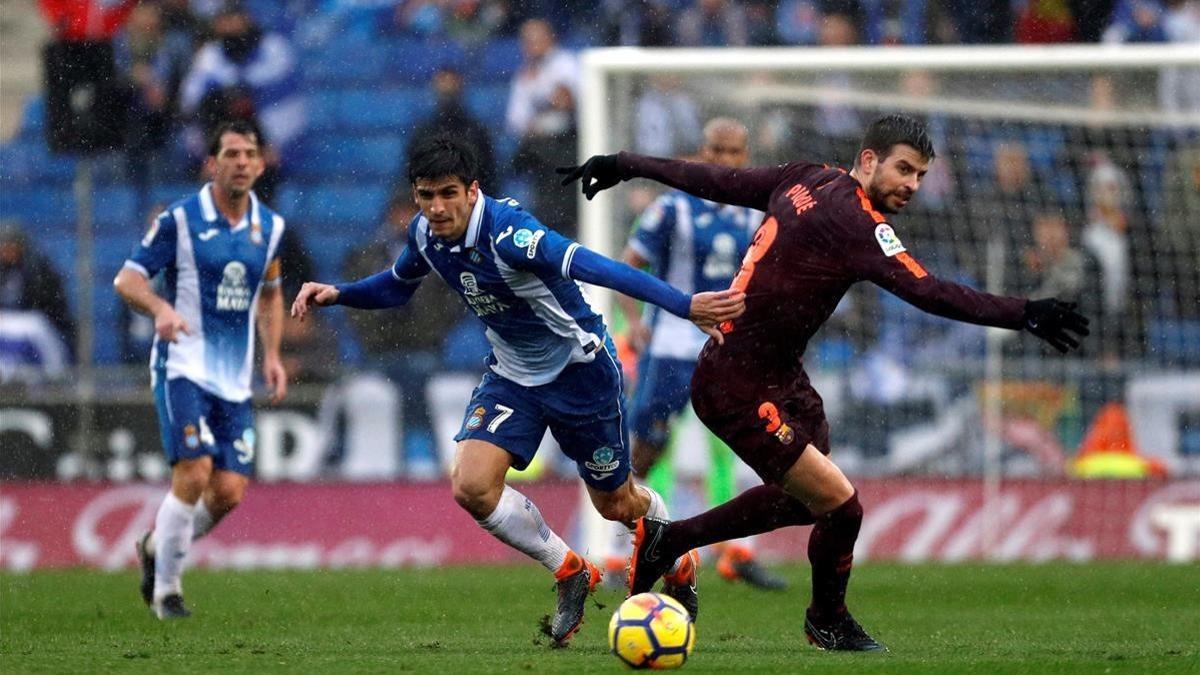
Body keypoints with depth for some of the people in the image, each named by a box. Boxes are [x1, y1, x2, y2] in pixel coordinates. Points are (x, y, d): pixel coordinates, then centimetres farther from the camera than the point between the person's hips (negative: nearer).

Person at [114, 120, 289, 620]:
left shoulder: (269, 226, 8)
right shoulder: (180, 220, -7)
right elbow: (128, 279, -7)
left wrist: (272, 355, 10)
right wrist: (161, 309, -28)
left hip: (235, 380, 5)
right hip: (184, 367, -5)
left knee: (229, 492, -3)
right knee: (194, 473, -19)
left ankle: (155, 547, 25)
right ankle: (166, 588, -3)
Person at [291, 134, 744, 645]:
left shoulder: (507, 233, -32)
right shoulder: (426, 234, -10)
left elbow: (600, 270, -42)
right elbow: (397, 286, 15)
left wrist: (686, 307, -50)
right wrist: (336, 294, -1)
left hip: (579, 368, -6)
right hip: (512, 372, 6)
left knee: (616, 504, 10)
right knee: (471, 487, -15)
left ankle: (680, 566, 45)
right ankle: (570, 575, 8)